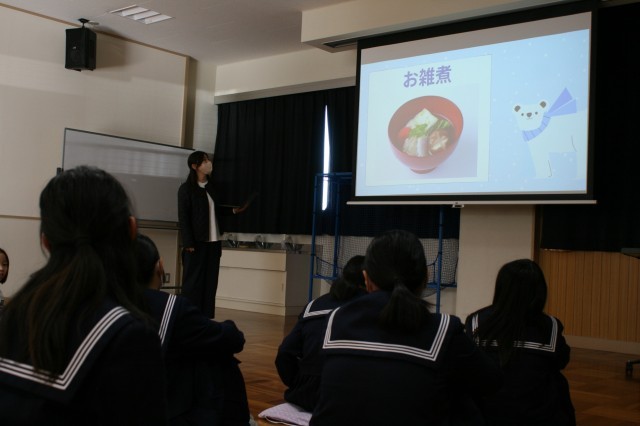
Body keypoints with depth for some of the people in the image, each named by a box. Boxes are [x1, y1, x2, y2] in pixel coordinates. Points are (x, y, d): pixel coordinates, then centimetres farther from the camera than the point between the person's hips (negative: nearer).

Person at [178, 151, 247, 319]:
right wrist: (188, 243, -14)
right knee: (193, 280, -1)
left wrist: (234, 210, 11)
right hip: (197, 242, -6)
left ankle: (206, 317, 13)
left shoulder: (211, 187, 12)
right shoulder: (186, 189, -6)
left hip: (213, 241, 6)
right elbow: (183, 218, -10)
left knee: (210, 281, 7)